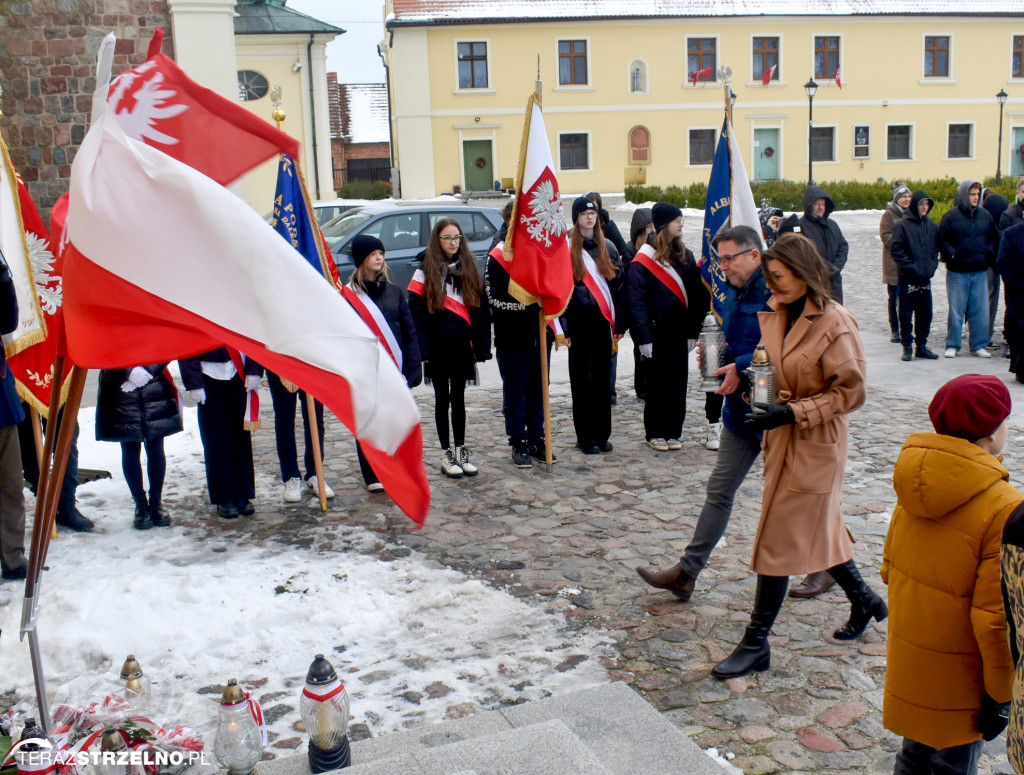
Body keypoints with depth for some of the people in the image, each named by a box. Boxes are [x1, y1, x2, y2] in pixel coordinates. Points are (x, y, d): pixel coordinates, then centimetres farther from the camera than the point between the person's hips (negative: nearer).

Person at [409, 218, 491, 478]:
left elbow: (480, 311, 5)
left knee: (458, 399, 11)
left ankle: (461, 452, 20)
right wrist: (422, 349, -13)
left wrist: (481, 347, -1)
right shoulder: (425, 271, -2)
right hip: (437, 347, -2)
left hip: (462, 346, 3)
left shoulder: (469, 269, 6)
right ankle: (447, 455, 14)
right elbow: (416, 313, -7)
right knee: (442, 400, 7)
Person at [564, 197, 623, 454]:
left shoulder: (607, 247, 11)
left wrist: (619, 323, 6)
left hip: (603, 322, 4)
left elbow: (617, 286, 12)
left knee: (602, 379, 8)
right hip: (579, 323, -4)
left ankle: (602, 434, 17)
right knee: (581, 380, 2)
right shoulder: (566, 248, -2)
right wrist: (564, 327, -11)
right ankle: (585, 437, 9)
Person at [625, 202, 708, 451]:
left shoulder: (685, 255, 9)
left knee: (678, 380, 8)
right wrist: (643, 337, -15)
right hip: (656, 330, -5)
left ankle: (673, 432, 18)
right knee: (657, 381, 2)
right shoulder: (644, 259, -9)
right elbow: (635, 300, -12)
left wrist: (692, 330, 5)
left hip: (678, 329, 5)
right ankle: (655, 433, 13)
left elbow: (694, 295, 10)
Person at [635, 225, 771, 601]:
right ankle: (687, 573, 12)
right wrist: (721, 358, 1)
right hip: (741, 407, 8)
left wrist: (742, 367, -26)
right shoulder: (733, 294, 9)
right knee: (719, 490, 8)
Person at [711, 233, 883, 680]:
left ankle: (756, 644, 8)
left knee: (779, 538, -3)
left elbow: (852, 391, -17)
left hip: (816, 443, -8)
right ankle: (864, 600, 44)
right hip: (783, 437, 8)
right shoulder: (773, 314, 2)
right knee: (816, 527, 20)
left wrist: (793, 413, -23)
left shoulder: (834, 325, -20)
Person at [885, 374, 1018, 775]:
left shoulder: (913, 486, -4)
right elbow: (995, 617, -21)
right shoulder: (1006, 509, -24)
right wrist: (1001, 693, -9)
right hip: (957, 671, -6)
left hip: (907, 656, 6)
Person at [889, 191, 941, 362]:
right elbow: (895, 250, -11)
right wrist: (913, 267, -15)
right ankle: (907, 347, 10)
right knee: (906, 314, 1)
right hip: (908, 279, -5)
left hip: (925, 279, 5)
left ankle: (922, 346, 20)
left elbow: (936, 248, 15)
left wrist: (931, 266, -1)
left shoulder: (931, 225, 8)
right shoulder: (902, 225, -8)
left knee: (925, 314, 9)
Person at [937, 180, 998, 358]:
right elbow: (942, 240, -4)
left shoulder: (985, 215, 9)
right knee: (956, 310, 2)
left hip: (980, 271, 4)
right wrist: (952, 256, -15)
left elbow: (993, 237, 17)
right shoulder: (951, 216, -4)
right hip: (958, 272, -4)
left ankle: (978, 345, 15)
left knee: (980, 310, 6)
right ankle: (952, 345, 12)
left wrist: (990, 254, 2)